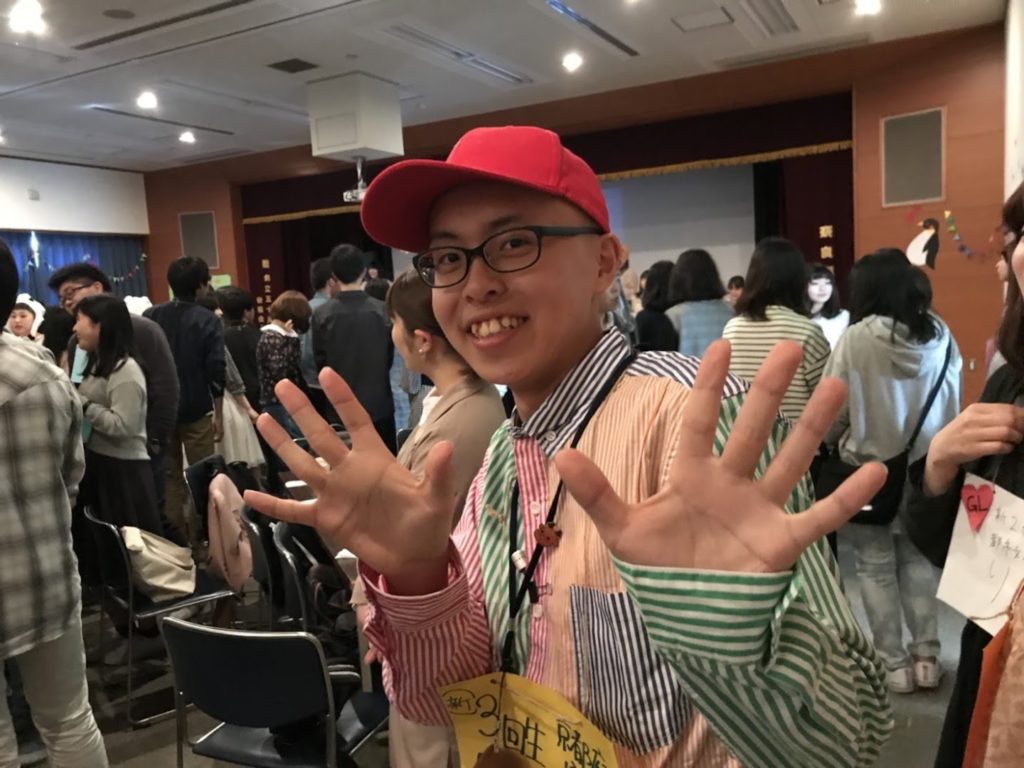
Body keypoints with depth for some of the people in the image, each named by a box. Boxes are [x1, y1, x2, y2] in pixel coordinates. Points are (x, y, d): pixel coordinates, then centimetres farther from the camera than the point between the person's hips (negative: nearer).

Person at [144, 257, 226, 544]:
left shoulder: (151, 316, 3)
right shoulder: (209, 321, -9)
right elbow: (216, 370, -12)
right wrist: (218, 414, -5)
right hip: (196, 410, -4)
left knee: (170, 475, 12)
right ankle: (199, 538, 8)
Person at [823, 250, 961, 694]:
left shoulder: (857, 339, -18)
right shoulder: (941, 336, -3)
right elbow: (954, 404, 8)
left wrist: (828, 442, 8)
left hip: (868, 470, -4)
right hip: (927, 469, 5)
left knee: (876, 566, 9)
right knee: (918, 559, 18)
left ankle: (894, 663, 16)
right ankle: (926, 656, 23)